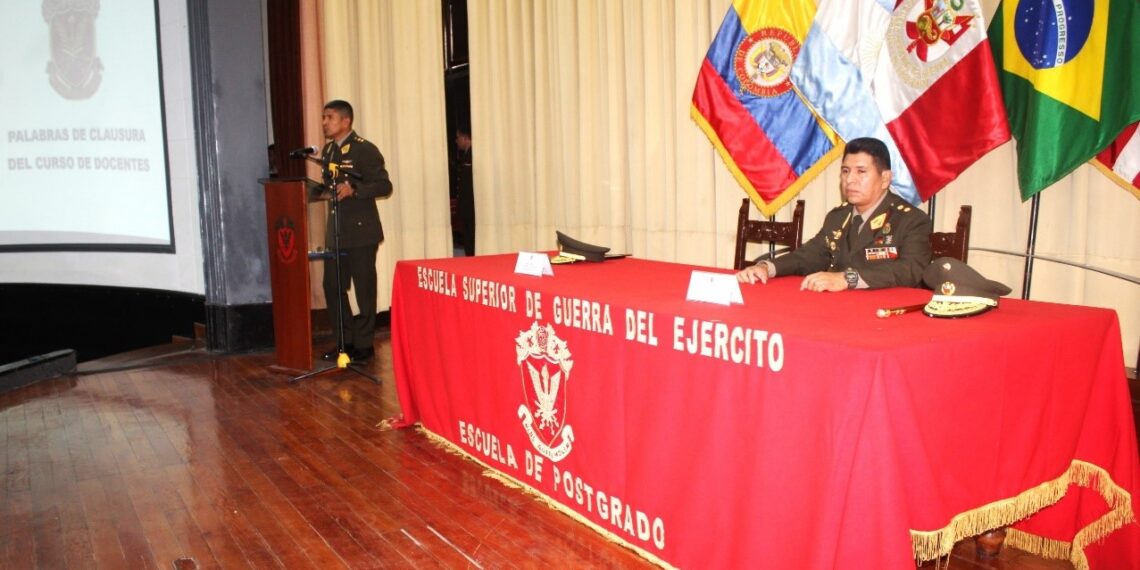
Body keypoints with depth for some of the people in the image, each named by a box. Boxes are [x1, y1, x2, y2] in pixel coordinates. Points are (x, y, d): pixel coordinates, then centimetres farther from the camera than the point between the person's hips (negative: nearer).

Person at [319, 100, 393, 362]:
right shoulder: (327, 151, 14)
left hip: (361, 231, -7)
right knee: (332, 287, 9)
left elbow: (384, 186, -14)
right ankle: (345, 340, 21)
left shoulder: (365, 150, -10)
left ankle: (363, 344, 12)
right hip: (336, 231, 8)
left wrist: (354, 189, -26)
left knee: (364, 289, 1)